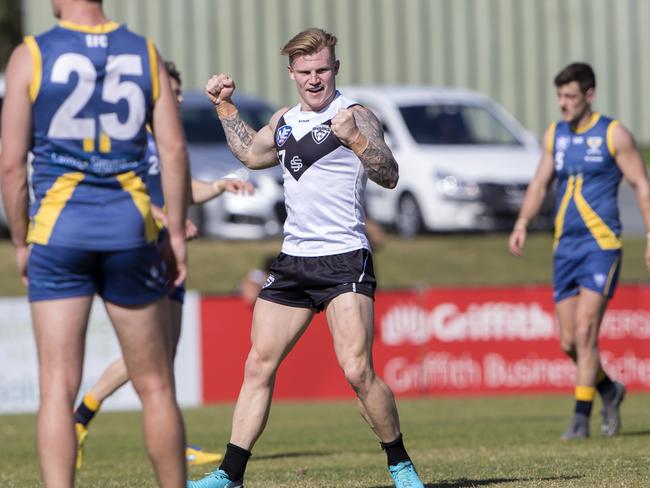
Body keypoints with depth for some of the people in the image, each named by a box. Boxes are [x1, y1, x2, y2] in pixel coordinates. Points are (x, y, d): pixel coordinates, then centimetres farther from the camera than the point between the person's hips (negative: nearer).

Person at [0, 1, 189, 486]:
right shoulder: (145, 53, 5)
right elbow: (174, 148, 0)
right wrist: (177, 234, 6)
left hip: (57, 228, -2)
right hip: (130, 227, 2)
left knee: (58, 388, -3)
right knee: (155, 387, 11)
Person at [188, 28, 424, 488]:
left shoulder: (354, 116, -7)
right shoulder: (286, 120, 15)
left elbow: (389, 176, -20)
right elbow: (250, 152, 36)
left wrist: (355, 139, -34)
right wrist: (224, 105, 31)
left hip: (344, 260, -7)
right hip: (293, 259, 7)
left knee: (358, 372, -16)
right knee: (258, 366, 6)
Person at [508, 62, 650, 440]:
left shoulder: (613, 134, -4)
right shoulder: (555, 135, 12)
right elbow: (540, 183, 17)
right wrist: (523, 223, 1)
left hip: (601, 243, -6)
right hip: (565, 246, 6)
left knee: (585, 332, -14)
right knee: (569, 342, 4)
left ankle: (581, 417, -10)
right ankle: (609, 391, 29)